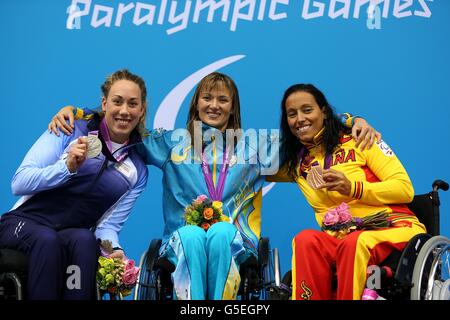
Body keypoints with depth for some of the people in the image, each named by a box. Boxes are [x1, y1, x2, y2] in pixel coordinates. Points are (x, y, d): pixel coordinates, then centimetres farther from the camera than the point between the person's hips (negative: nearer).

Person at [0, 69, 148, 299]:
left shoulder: (138, 171, 10)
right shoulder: (71, 131, 0)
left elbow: (108, 225, 6)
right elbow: (19, 183, -5)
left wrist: (113, 248, -17)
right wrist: (67, 166, -20)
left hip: (75, 234, 2)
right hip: (24, 222, -2)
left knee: (84, 240, -34)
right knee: (47, 239, -37)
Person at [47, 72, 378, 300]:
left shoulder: (251, 148, 16)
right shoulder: (173, 142, 15)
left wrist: (354, 122, 6)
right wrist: (73, 111, 3)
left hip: (233, 239, 0)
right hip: (183, 237, 0)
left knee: (220, 232, -34)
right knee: (193, 235, -35)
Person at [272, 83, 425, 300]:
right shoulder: (296, 163, 17)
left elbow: (405, 189, -2)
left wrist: (352, 188, -17)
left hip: (395, 227, -3)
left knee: (354, 243, -37)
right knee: (305, 239, -30)